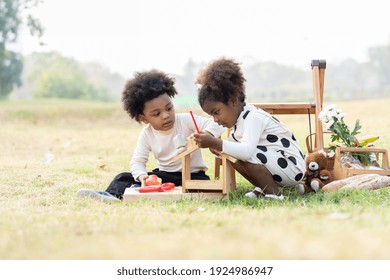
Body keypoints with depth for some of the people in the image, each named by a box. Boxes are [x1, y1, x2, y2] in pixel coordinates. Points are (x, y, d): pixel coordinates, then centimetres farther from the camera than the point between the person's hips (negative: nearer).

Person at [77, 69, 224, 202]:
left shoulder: (186, 120, -11)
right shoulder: (146, 134, -2)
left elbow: (216, 124, -18)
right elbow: (137, 162, -6)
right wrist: (142, 176, -31)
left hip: (192, 174, -3)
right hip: (164, 175, 3)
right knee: (124, 178, -8)